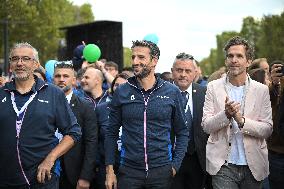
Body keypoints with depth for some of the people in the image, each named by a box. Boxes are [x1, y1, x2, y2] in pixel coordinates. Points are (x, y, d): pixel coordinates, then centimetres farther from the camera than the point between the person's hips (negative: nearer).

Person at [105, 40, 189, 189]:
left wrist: (175, 165, -1)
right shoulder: (121, 92, 0)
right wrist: (109, 171, -2)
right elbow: (111, 133, 3)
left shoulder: (172, 92, 0)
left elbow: (182, 132, 7)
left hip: (162, 171, 0)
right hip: (129, 171, 0)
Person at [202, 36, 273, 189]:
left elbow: (267, 129, -2)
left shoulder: (261, 90, 2)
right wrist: (226, 114, -20)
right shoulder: (213, 87, 2)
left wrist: (241, 120, -18)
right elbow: (206, 126, -2)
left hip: (253, 164, 1)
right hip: (223, 165, -1)